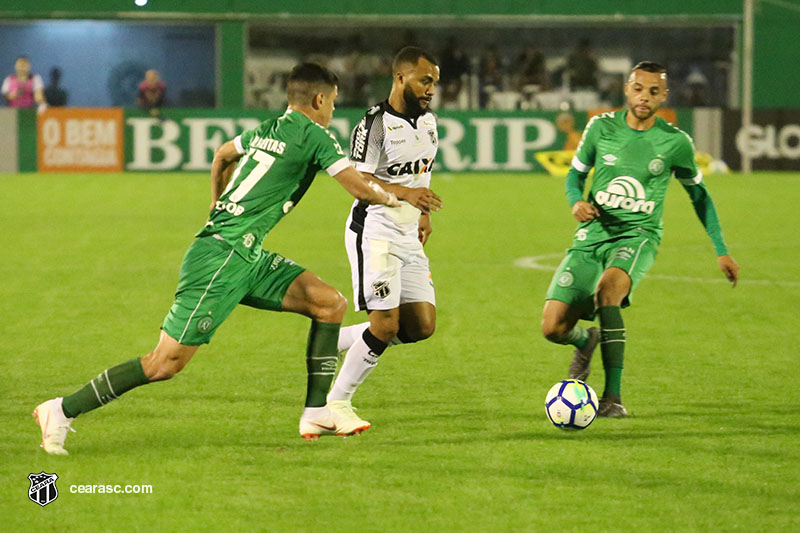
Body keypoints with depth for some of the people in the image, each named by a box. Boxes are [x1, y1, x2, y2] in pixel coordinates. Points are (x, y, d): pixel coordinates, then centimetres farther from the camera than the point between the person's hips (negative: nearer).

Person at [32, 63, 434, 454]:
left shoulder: (267, 130, 16)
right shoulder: (314, 136, -8)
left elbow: (222, 156, 35)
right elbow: (360, 189, -8)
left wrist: (219, 211, 46)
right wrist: (394, 197, 11)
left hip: (247, 256, 10)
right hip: (223, 256, -10)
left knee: (331, 304, 5)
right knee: (167, 362, -10)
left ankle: (317, 413, 4)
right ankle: (62, 411, -4)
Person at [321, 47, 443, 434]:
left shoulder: (428, 120, 10)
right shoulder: (375, 125, -14)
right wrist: (404, 192, -32)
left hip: (409, 237, 8)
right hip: (375, 232, -8)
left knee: (422, 325, 0)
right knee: (385, 325, -14)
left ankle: (335, 342, 15)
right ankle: (337, 403, 0)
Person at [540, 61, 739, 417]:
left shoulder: (675, 143, 0)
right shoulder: (601, 127, 2)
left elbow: (698, 194, 15)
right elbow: (576, 174, 14)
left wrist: (721, 251, 14)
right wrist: (576, 202, -9)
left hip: (638, 234, -2)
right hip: (592, 234, 2)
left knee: (608, 288, -37)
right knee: (553, 328, -11)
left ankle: (613, 397, -33)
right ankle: (586, 340, 30)